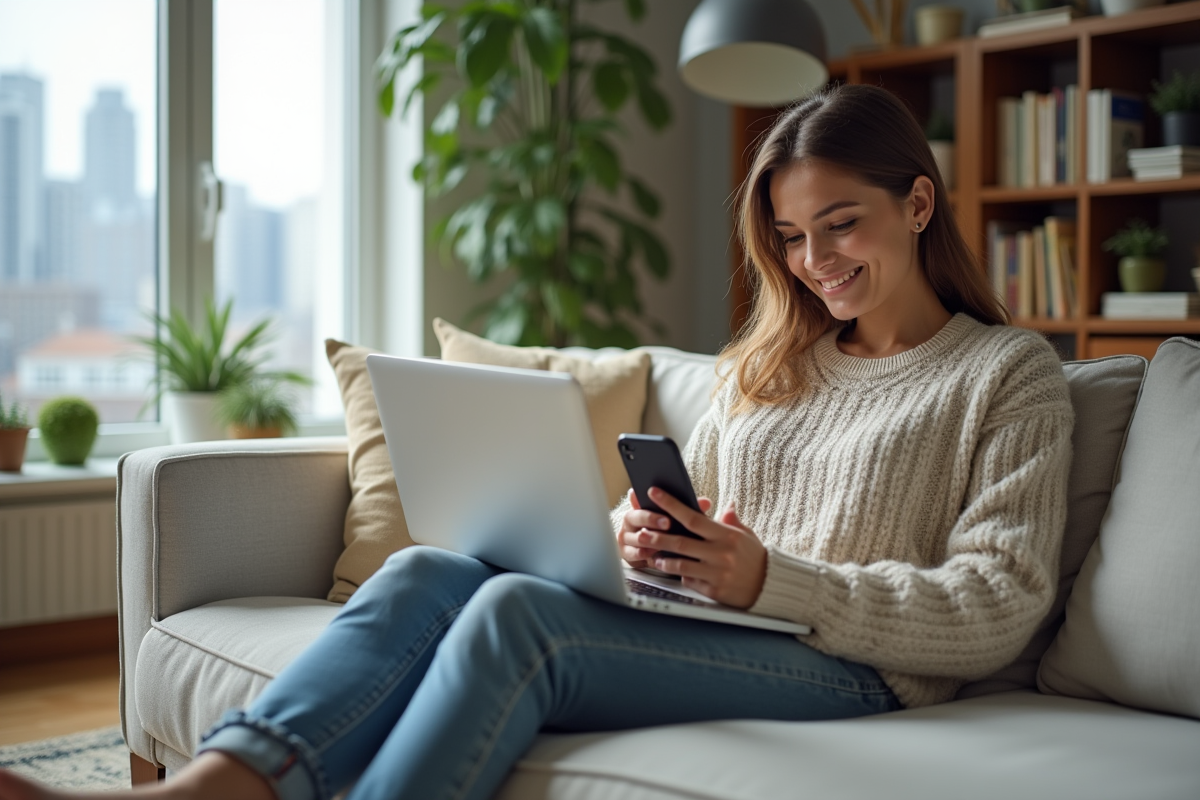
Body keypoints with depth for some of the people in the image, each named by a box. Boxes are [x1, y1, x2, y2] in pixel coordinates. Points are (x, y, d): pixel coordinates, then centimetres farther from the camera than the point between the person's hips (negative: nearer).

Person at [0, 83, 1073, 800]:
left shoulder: (1014, 374, 6)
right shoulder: (763, 366, 24)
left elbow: (997, 608, -5)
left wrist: (772, 580, -16)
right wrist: (638, 535, -3)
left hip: (855, 671, -6)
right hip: (701, 628, 6)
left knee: (519, 609, -31)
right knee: (429, 570, -21)